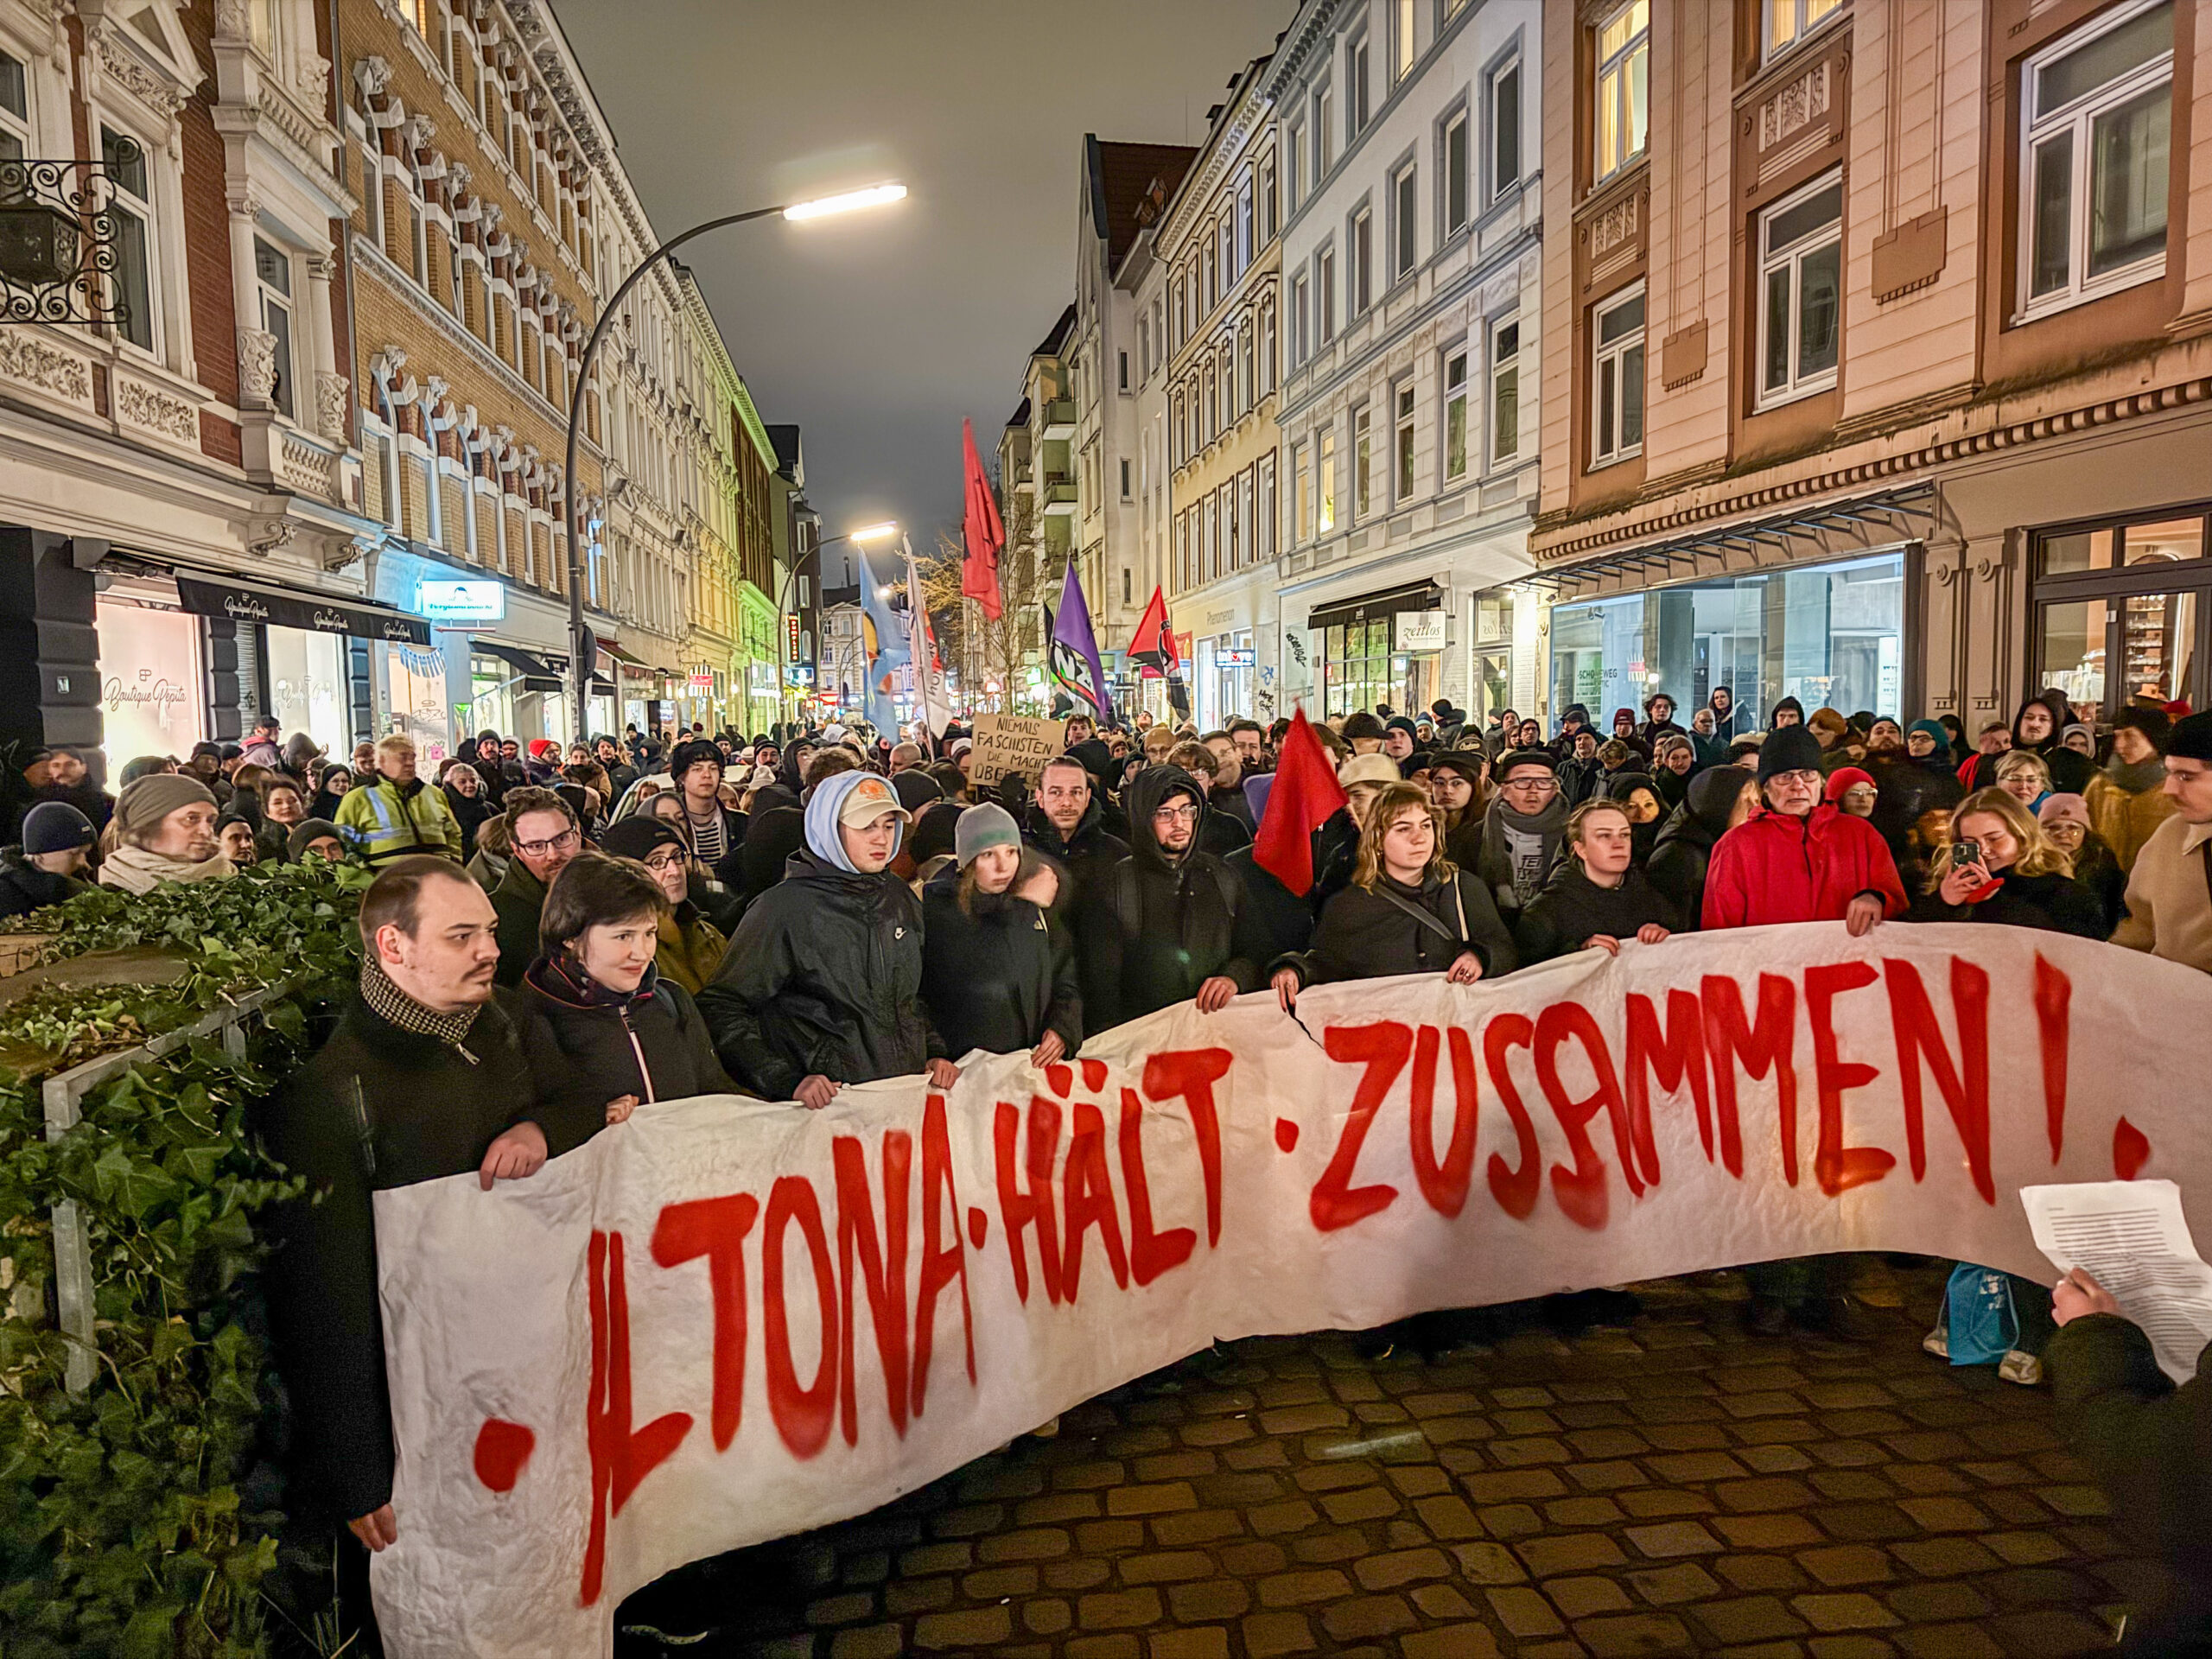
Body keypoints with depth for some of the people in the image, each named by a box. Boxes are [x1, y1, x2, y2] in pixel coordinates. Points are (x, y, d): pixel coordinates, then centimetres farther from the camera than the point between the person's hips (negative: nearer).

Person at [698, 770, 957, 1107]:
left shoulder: (900, 899, 14)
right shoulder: (783, 907, -5)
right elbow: (720, 1009, -6)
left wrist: (934, 1053, 11)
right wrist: (789, 1083, -14)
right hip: (829, 1105, -4)